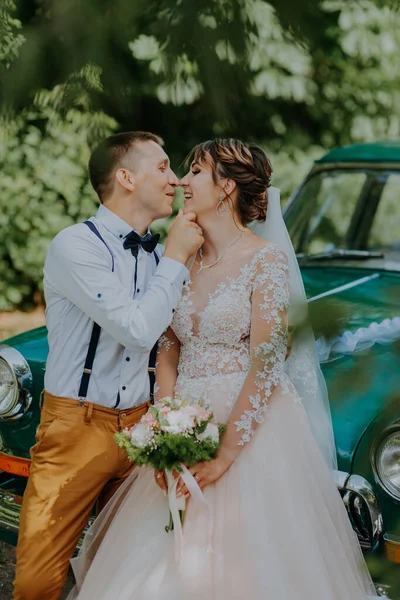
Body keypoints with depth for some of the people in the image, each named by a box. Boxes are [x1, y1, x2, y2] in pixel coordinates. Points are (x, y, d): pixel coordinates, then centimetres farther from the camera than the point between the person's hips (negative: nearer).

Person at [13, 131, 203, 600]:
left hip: (138, 426, 6)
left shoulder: (158, 254, 9)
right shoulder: (76, 246, -11)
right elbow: (138, 330, -19)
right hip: (76, 427, -5)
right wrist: (176, 258, -10)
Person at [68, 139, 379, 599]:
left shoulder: (266, 259, -10)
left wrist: (225, 456, -17)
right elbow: (167, 354, 6)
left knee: (240, 562, 2)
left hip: (251, 426, -5)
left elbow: (265, 366, -15)